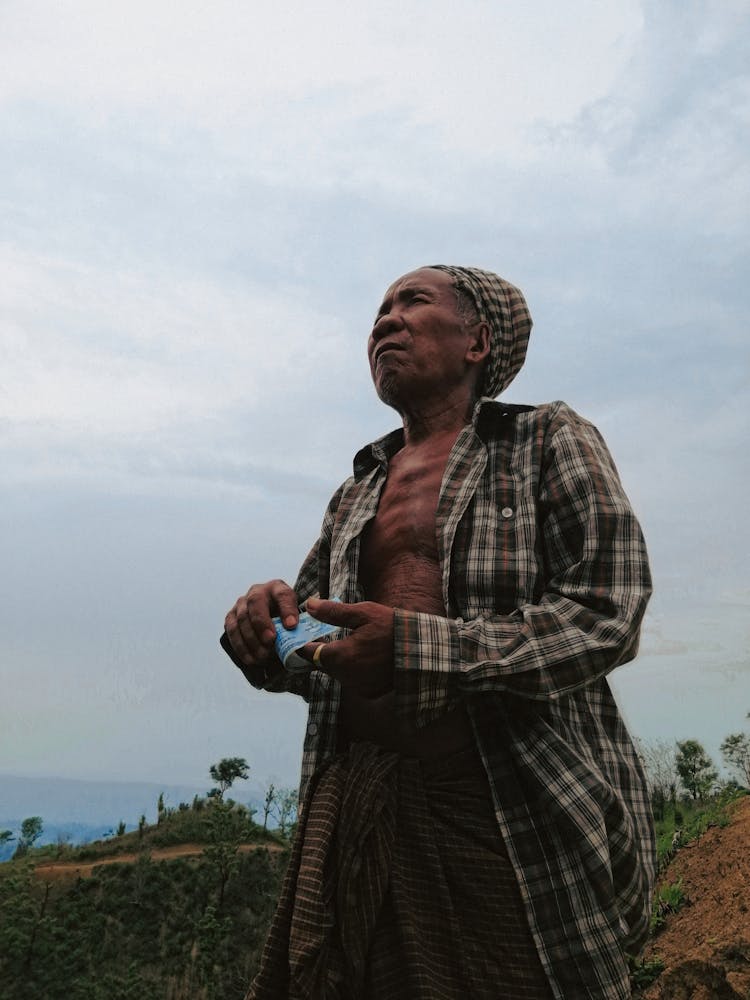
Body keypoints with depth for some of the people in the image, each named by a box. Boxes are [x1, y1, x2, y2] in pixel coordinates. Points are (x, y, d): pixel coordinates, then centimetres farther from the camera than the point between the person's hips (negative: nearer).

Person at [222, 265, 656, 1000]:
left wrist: (416, 646, -21)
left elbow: (606, 615, -10)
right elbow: (309, 655, 19)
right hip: (354, 800, 5)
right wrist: (265, 633, -6)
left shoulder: (548, 442, 3)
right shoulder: (354, 495, 18)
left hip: (516, 811, -4)